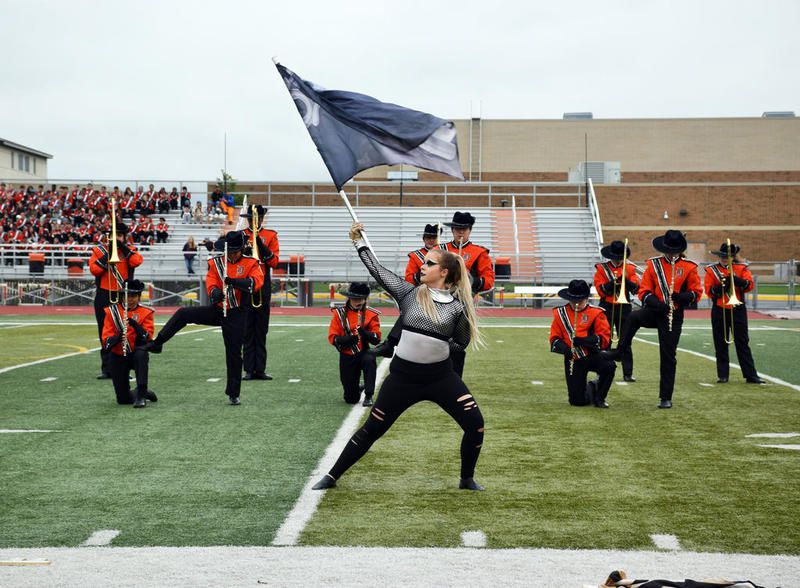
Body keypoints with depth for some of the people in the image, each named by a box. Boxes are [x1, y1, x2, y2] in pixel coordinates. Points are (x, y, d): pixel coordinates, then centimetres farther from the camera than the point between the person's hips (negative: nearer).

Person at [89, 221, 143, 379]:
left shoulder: (129, 250, 9)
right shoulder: (99, 250, 7)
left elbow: (137, 261, -13)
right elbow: (94, 269, -9)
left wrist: (123, 247, -12)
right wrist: (108, 253, -11)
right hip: (104, 297, 0)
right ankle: (107, 369, 9)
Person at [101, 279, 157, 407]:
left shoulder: (146, 312, -1)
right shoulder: (112, 311, 0)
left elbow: (147, 338, -14)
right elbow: (106, 341, -7)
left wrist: (135, 325, -29)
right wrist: (117, 337, -28)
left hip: (137, 355, -1)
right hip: (118, 357, 1)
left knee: (141, 353, -40)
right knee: (123, 399, -6)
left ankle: (141, 393, -31)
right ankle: (141, 393, 28)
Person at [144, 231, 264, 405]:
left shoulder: (251, 263, -4)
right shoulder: (216, 262, 5)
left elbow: (256, 282, -21)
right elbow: (210, 280, -7)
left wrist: (234, 281, -35)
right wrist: (214, 291, -31)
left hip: (236, 314, -3)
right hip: (217, 309, 3)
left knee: (234, 353, 1)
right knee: (182, 314, -11)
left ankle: (233, 394, 11)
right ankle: (157, 343, -5)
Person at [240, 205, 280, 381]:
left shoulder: (270, 235, 7)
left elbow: (274, 262, -2)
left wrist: (262, 246, -14)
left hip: (263, 288, 1)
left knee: (261, 330, 3)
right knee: (247, 330, -1)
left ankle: (260, 369, 6)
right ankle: (249, 369, 1)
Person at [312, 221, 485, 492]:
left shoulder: (458, 306, -3)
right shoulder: (409, 293, -1)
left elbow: (461, 342, 9)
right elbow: (376, 269, 1)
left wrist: (435, 344, -1)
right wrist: (358, 241, 2)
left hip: (441, 375, 0)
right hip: (403, 375, 0)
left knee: (475, 424, -9)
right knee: (371, 430, 5)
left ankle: (467, 479, 14)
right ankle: (331, 476, 18)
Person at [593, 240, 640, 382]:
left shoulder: (630, 269, 7)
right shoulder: (601, 269, 2)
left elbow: (636, 289, -3)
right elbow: (600, 290, -8)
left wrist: (625, 280, -18)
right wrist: (613, 282, -19)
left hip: (624, 308, 1)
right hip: (607, 308, -1)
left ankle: (628, 373, 4)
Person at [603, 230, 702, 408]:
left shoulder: (689, 267, 2)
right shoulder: (653, 264, 4)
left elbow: (697, 292, 4)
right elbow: (644, 291, 2)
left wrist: (683, 297, -18)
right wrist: (654, 302, -18)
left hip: (673, 317, -1)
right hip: (654, 311, 1)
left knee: (668, 357, 0)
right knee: (633, 318, -34)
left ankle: (666, 398, 8)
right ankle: (619, 352, -22)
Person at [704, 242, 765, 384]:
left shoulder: (742, 268, 5)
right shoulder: (711, 270, 4)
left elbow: (750, 285, -8)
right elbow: (709, 291, -6)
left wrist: (736, 279, -22)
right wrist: (721, 286, -22)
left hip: (738, 310, 0)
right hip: (719, 311, 0)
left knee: (743, 343, 1)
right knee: (720, 345, 4)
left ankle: (751, 375, 2)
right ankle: (722, 375, 11)